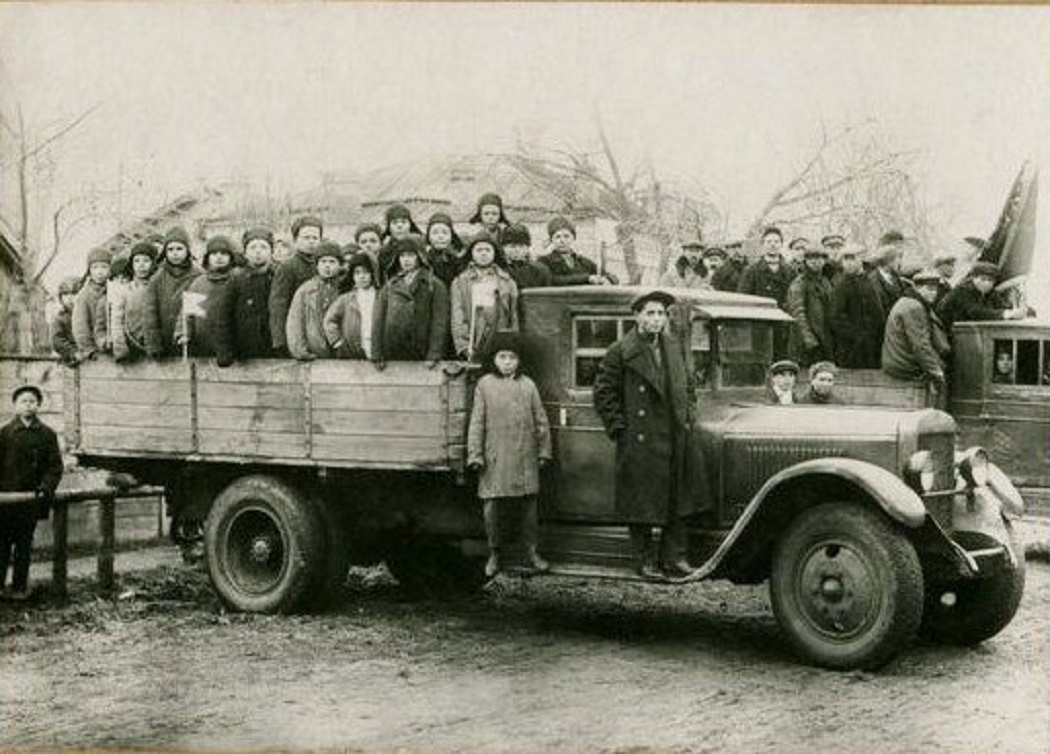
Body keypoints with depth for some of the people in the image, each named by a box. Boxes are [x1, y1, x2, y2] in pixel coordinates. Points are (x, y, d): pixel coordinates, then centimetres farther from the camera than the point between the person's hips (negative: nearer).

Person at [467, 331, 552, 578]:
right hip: (495, 459, -1)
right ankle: (494, 553, 14)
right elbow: (476, 423, 2)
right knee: (492, 507, -1)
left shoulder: (528, 385, 5)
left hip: (525, 458, 2)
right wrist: (474, 455, -3)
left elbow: (541, 421, 10)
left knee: (529, 505, 6)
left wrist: (544, 451, 8)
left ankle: (531, 552, 18)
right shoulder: (485, 385, 1)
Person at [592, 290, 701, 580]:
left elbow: (688, 385, 24)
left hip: (675, 438, 6)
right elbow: (603, 393, -5)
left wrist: (687, 418, 13)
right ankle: (645, 561, 10)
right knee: (642, 502, 0)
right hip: (639, 442, -5)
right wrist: (619, 428, -8)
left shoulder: (674, 348, 12)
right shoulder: (620, 352, -6)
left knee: (678, 501, 8)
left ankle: (674, 558, 17)